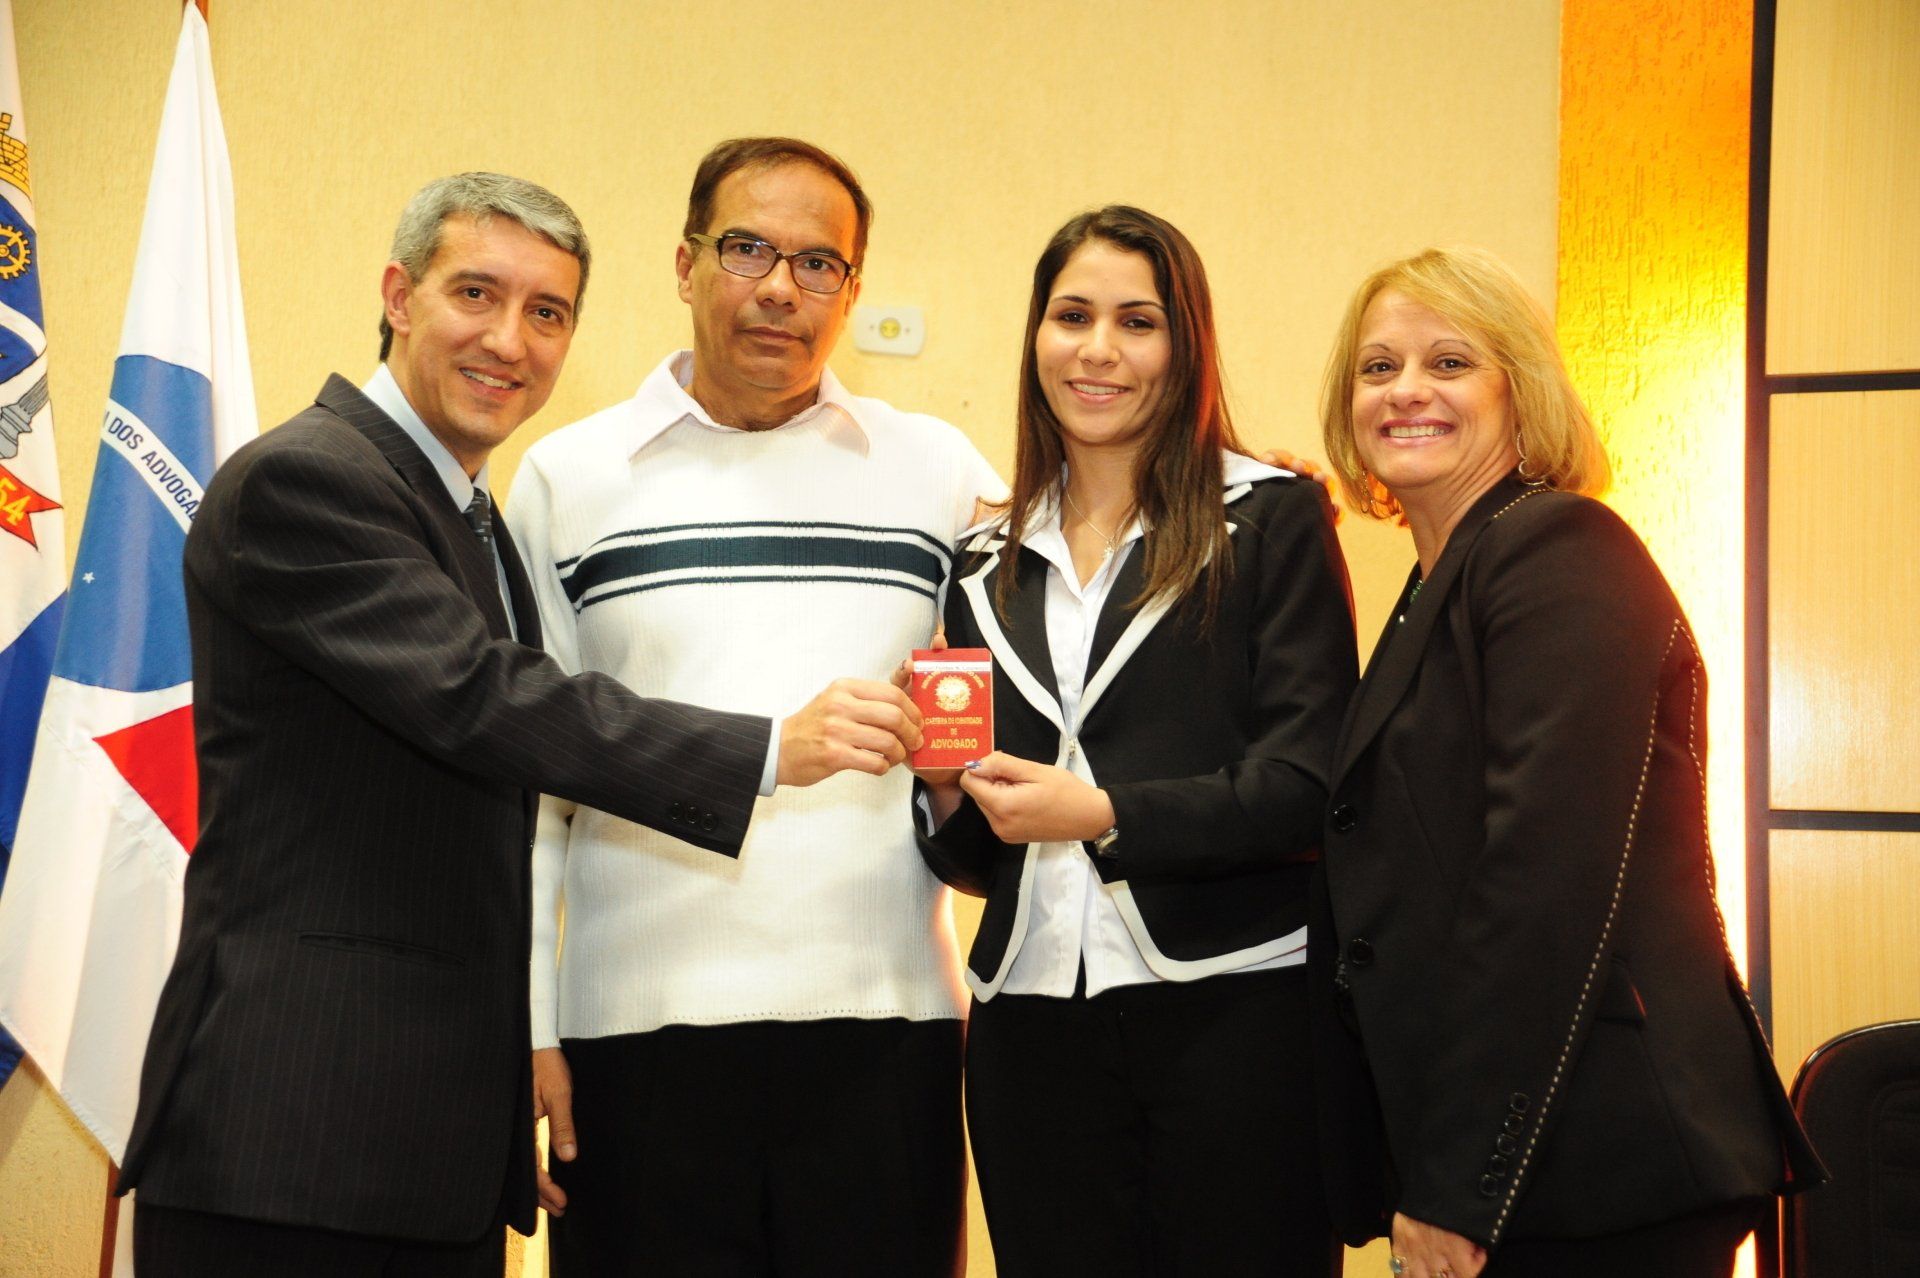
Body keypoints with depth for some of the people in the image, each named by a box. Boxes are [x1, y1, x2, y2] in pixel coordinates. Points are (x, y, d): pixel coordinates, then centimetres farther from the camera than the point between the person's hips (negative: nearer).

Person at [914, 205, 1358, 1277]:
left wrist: (1108, 815, -18)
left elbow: (1309, 786, -8)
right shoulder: (986, 566, 13)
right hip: (1031, 1020, 4)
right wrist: (951, 798, -4)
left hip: (1232, 1012, -4)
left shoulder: (1273, 519, 0)